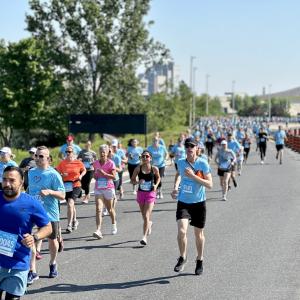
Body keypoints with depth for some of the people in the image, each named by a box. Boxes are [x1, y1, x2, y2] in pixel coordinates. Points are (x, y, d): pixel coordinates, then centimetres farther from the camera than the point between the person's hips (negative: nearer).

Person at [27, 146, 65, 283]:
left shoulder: (53, 174, -12)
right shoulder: (31, 172, 5)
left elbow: (62, 196, -13)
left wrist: (49, 191, -29)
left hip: (50, 214, -3)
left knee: (52, 240, 14)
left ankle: (53, 264, 39)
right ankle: (32, 271, -6)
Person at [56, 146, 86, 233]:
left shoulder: (78, 162, -3)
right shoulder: (62, 163, 0)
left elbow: (84, 170, 13)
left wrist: (81, 176, -6)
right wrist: (62, 175, -17)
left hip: (76, 186, -3)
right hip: (66, 186, 3)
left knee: (70, 204, -19)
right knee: (71, 205, 18)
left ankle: (69, 225, -15)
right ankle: (75, 221, 42)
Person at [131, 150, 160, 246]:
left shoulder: (154, 169, -6)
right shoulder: (138, 168, -4)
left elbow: (158, 178, 13)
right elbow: (132, 180, 4)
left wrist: (156, 185, -5)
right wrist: (138, 182, -17)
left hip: (150, 194, -3)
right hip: (141, 193, 3)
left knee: (146, 216, -13)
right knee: (144, 216, 17)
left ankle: (144, 237, -11)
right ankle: (149, 223, 52)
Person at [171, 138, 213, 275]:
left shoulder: (202, 163, -11)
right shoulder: (181, 162, -1)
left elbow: (210, 184, -16)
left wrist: (193, 176, -25)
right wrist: (176, 187, 8)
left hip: (199, 203, -1)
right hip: (183, 202, 1)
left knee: (198, 234, 12)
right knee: (181, 231, -17)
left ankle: (200, 260, 32)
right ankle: (182, 257, 6)